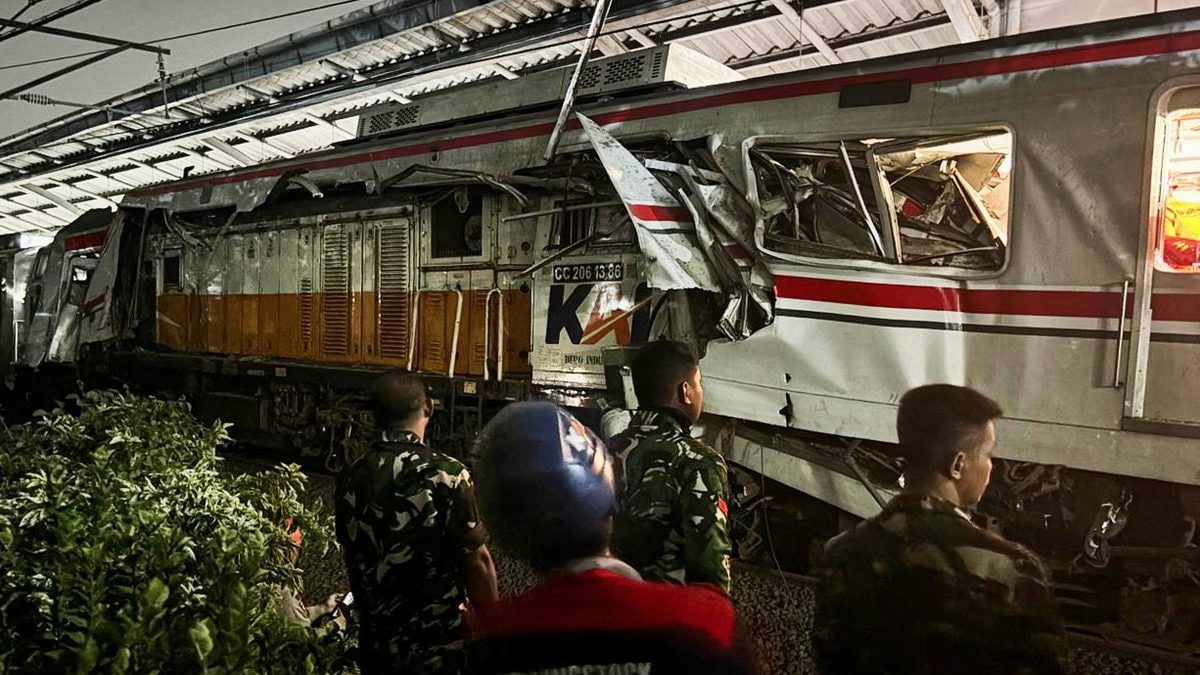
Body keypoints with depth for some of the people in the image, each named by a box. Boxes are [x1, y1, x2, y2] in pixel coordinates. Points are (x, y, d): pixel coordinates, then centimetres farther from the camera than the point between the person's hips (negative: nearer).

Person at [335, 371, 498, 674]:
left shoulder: (351, 478, -4)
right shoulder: (447, 475, -18)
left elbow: (352, 557, 8)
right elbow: (477, 563, -15)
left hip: (377, 643, 4)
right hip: (440, 644, -4)